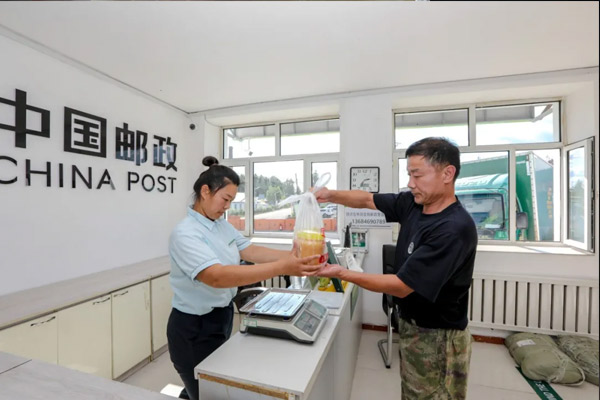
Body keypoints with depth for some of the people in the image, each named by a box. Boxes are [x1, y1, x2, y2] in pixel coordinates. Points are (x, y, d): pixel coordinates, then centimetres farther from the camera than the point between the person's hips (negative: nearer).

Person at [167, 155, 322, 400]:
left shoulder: (223, 226, 0)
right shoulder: (185, 234, -26)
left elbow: (251, 251, -7)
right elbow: (217, 276, -39)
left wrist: (290, 256, -20)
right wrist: (282, 268, -46)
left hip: (222, 318, 8)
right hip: (194, 328, -8)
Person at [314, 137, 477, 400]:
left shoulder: (455, 229, -30)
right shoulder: (413, 204, -7)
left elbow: (402, 286, -30)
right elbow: (367, 200, 3)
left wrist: (343, 274, -28)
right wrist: (331, 195, -15)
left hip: (437, 337, -7)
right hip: (411, 324, 7)